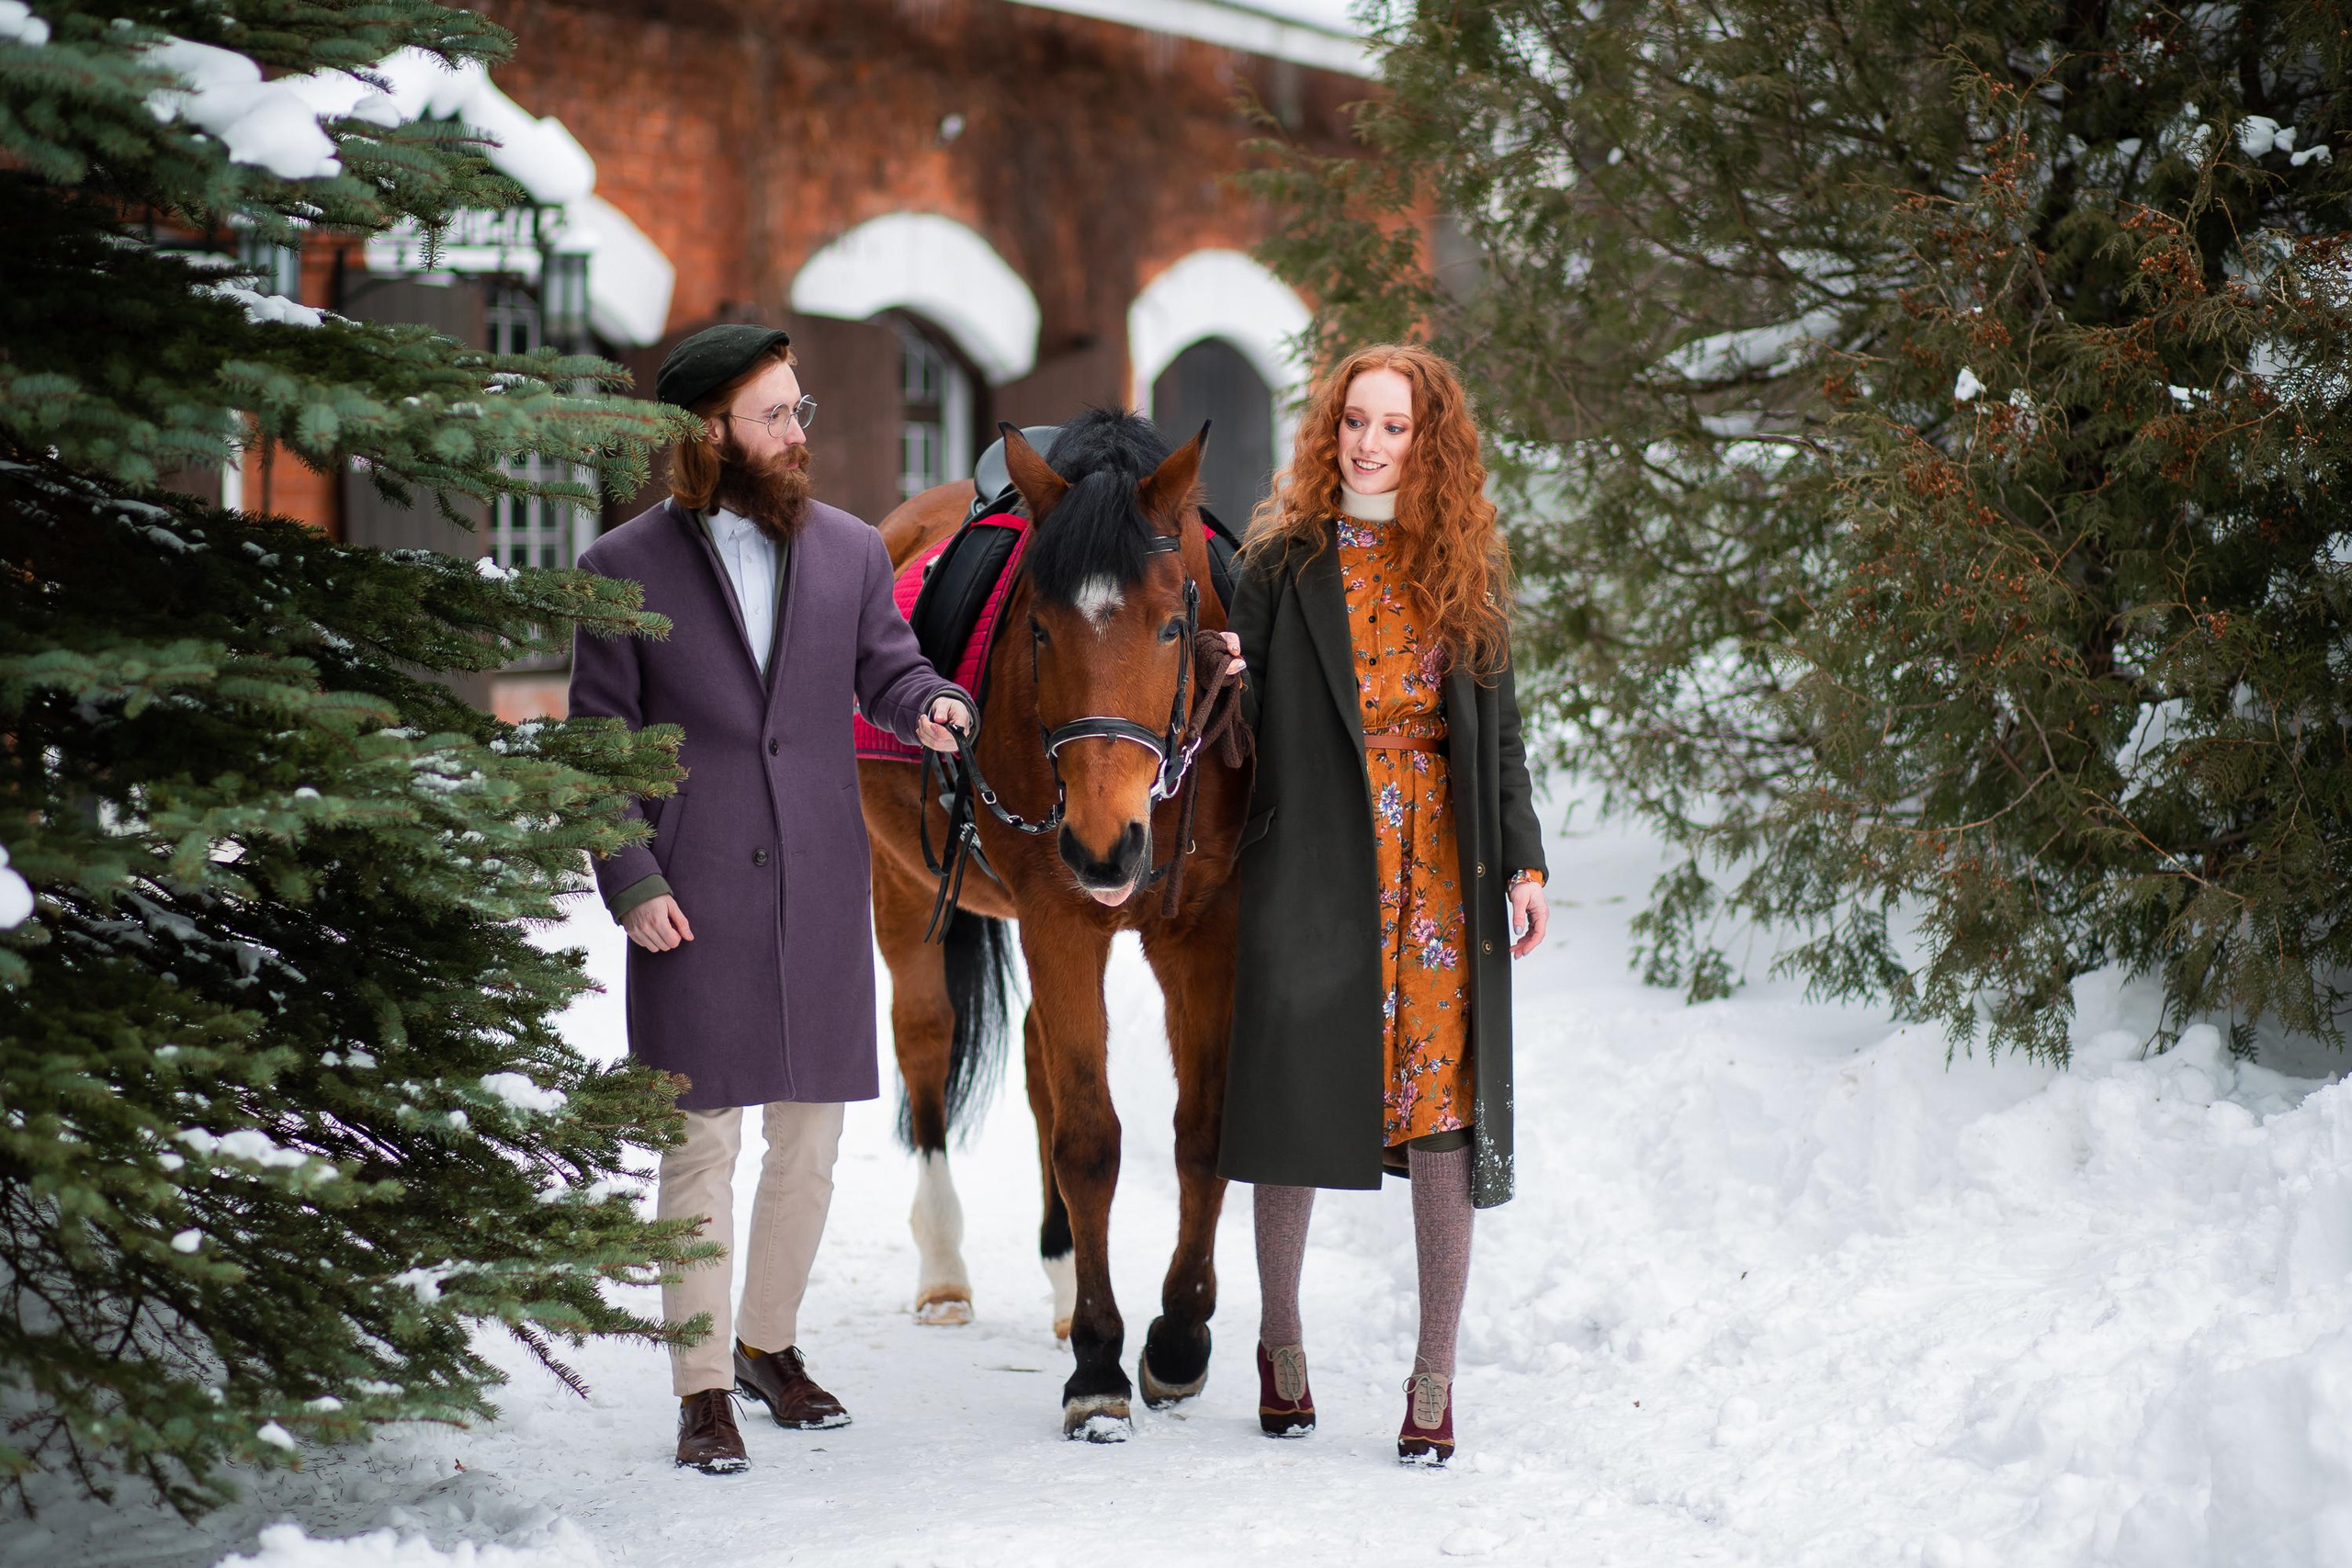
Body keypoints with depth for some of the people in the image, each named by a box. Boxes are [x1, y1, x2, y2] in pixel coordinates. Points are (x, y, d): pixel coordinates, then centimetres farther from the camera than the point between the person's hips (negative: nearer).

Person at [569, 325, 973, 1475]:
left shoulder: (851, 552, 7)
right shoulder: (626, 569, -1)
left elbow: (888, 671, 9)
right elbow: (601, 741, 0)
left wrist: (933, 707, -16)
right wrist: (631, 882, -9)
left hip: (823, 894, 4)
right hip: (692, 902, -4)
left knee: (811, 1137, 11)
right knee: (701, 1145, -2)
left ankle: (769, 1343, 30)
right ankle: (703, 1391, 7)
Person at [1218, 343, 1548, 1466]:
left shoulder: (1466, 564, 10)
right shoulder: (1286, 560, 3)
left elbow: (1497, 723, 11)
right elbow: (1249, 711, 2)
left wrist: (1522, 861, 4)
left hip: (1441, 864, 2)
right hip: (1314, 859, -1)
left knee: (1443, 1109, -3)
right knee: (1296, 1099, 4)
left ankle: (1435, 1377, 4)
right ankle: (1281, 1341, 25)